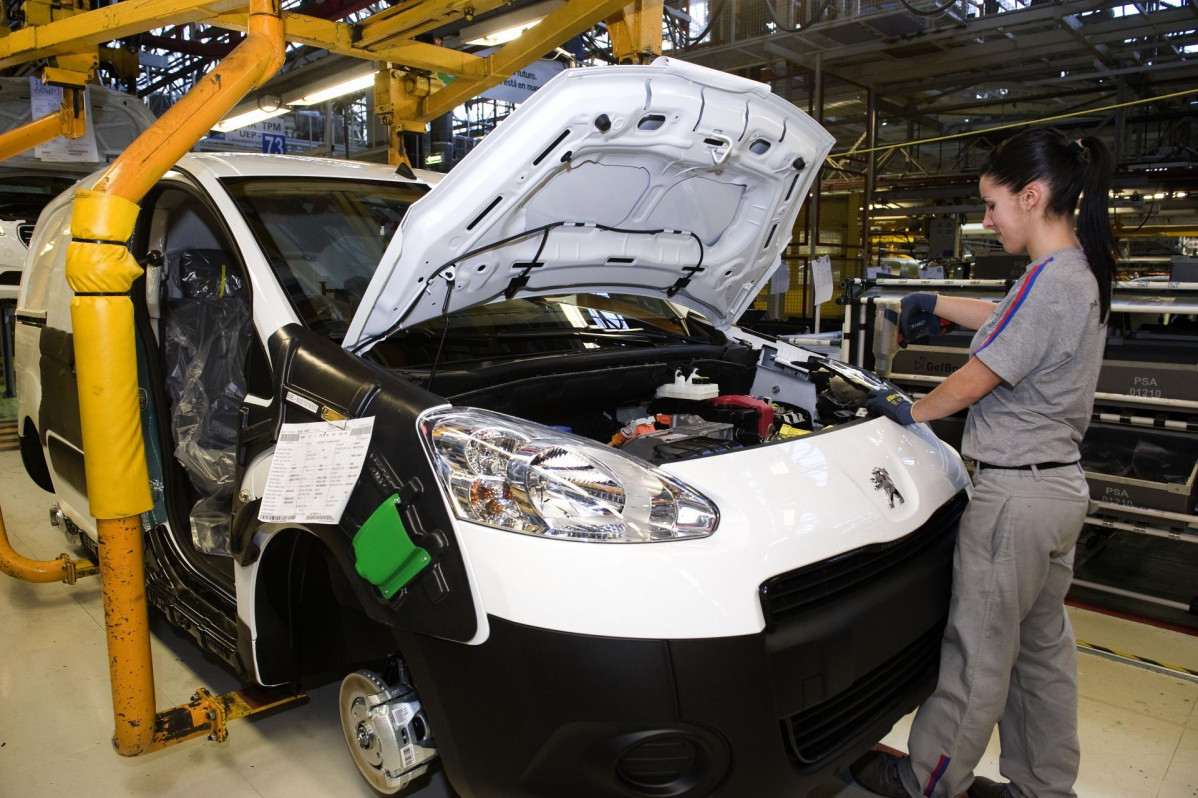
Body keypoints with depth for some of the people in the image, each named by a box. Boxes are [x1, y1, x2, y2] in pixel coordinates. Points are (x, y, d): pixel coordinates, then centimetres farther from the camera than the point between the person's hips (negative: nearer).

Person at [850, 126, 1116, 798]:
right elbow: (1011, 322, 27)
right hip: (1061, 483, 10)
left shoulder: (1051, 281, -21)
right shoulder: (1083, 274, 9)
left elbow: (975, 381, -16)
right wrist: (937, 305, 29)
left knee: (978, 649, 5)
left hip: (1017, 491, -10)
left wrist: (914, 410, 1)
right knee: (1043, 647, 19)